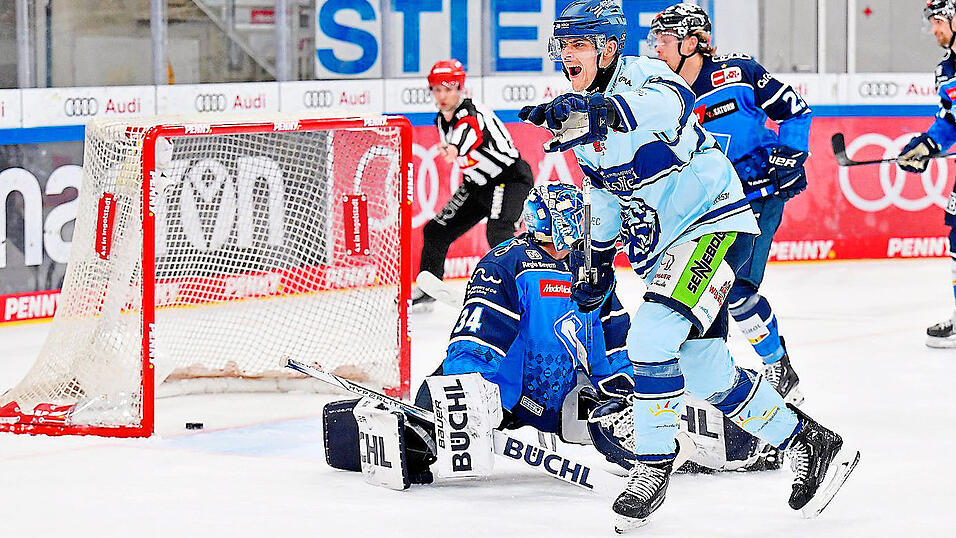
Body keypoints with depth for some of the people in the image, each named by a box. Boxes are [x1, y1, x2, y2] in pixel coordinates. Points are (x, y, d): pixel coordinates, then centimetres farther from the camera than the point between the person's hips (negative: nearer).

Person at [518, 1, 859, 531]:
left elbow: (670, 104, -44)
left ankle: (652, 468, -12)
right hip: (660, 243, 9)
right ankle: (808, 442, 22)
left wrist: (594, 113, -58)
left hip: (710, 221, -9)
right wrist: (596, 253, 23)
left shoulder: (642, 76, -18)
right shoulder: (579, 112, 8)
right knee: (704, 370, 7)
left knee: (652, 336, -24)